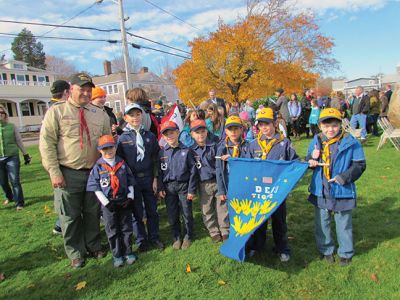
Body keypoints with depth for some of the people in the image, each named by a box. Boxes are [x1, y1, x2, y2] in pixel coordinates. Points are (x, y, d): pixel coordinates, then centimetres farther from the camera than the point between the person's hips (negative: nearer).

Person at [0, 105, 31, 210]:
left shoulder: (12, 126, 1)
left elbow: (19, 141, 7)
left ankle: (19, 203, 3)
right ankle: (9, 197, 38)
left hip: (12, 157, -2)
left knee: (15, 181, -6)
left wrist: (25, 154, 8)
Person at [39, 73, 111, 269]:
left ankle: (93, 246, 34)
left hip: (94, 172, 3)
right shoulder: (56, 112, -4)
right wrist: (54, 172, -13)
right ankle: (75, 253, 27)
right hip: (68, 174, -3)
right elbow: (47, 143, -8)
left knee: (93, 212, 15)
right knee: (70, 216, 9)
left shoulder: (100, 114, 6)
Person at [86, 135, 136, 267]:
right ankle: (117, 255, 25)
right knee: (112, 230, 10)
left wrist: (130, 197, -6)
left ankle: (128, 252, 27)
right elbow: (95, 187, -7)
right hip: (108, 203, -2)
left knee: (127, 228, 11)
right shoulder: (98, 167, -6)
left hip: (124, 202, 2)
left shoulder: (122, 163, 0)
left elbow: (130, 182, 4)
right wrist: (106, 202, -13)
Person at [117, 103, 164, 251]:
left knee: (152, 210, 11)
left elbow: (155, 158, 4)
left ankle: (154, 237, 28)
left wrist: (155, 178, -1)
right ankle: (141, 240, 26)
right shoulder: (122, 139, -4)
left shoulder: (150, 136, 2)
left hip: (148, 178, 2)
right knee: (137, 212, 9)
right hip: (132, 179, -2)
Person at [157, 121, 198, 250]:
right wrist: (160, 188, 1)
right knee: (172, 215, 10)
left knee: (187, 213, 7)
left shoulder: (186, 151, -7)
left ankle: (188, 237, 28)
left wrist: (191, 190, -8)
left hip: (183, 185, -2)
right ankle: (176, 238, 29)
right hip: (168, 187, 3)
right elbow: (159, 171, 8)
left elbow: (193, 171, -6)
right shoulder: (162, 152, 2)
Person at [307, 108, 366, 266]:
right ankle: (326, 250, 37)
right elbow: (309, 162, 10)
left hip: (342, 192, -3)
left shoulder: (350, 142, -11)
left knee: (344, 224, 14)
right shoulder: (316, 141, 1)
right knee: (321, 223, 16)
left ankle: (346, 253, 35)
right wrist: (311, 159, -14)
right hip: (320, 191, 3)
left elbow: (360, 164, -7)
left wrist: (345, 177, -19)